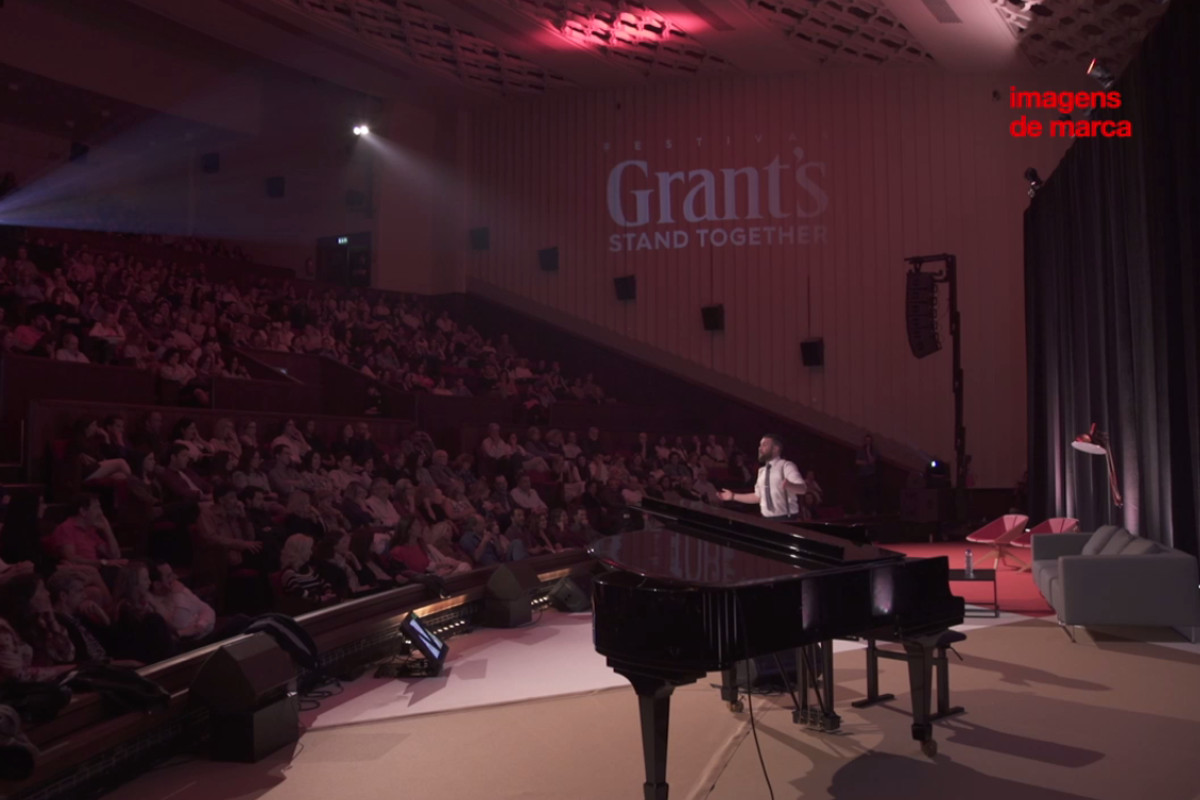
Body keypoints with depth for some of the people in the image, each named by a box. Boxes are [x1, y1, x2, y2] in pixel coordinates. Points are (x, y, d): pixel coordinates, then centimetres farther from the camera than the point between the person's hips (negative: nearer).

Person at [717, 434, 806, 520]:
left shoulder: (786, 466, -8)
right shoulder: (762, 471, 14)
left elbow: (803, 489, -22)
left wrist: (789, 485, -44)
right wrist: (733, 496, 16)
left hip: (786, 519, -7)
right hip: (767, 519, 7)